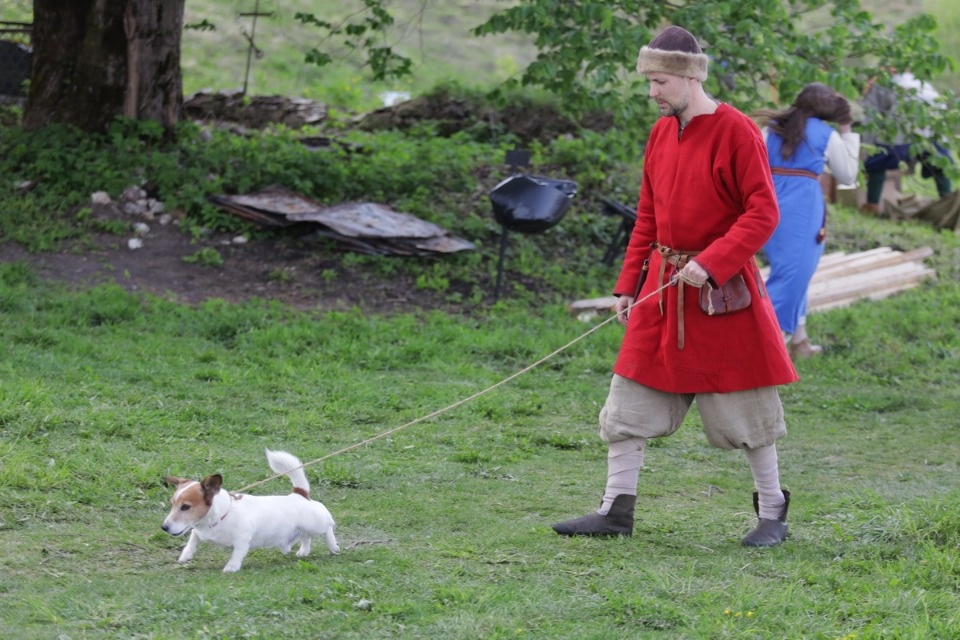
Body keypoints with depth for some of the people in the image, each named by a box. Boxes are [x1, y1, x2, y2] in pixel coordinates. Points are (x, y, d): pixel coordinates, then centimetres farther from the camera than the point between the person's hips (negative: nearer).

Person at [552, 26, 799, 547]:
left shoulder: (736, 132, -12)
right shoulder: (661, 133, 8)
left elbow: (762, 213, -15)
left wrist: (710, 263, -24)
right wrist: (628, 284, 11)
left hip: (721, 289, -6)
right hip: (661, 288, 6)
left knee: (743, 407, 3)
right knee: (628, 401, 4)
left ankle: (772, 512, 18)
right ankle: (616, 509, 10)